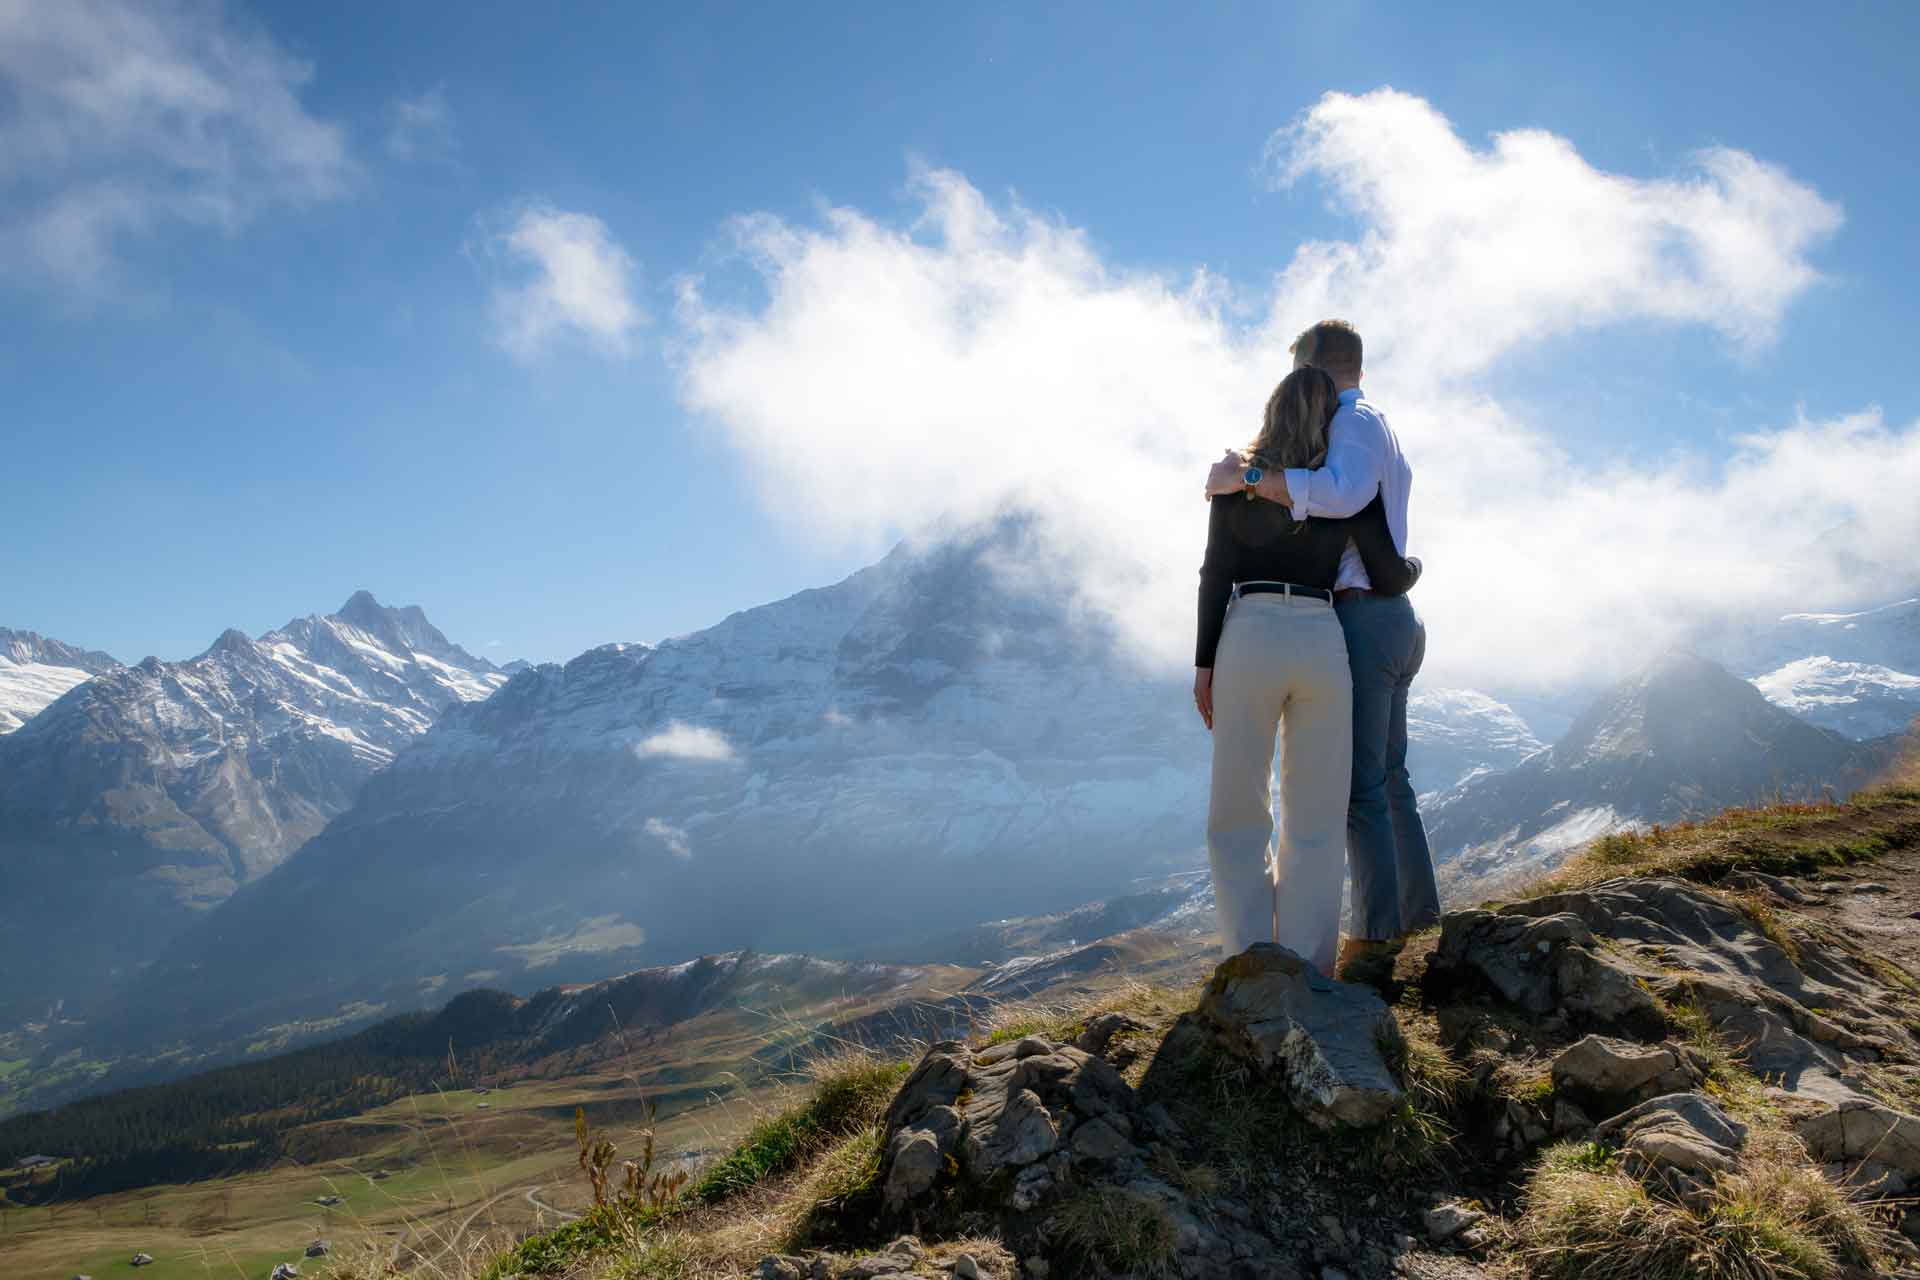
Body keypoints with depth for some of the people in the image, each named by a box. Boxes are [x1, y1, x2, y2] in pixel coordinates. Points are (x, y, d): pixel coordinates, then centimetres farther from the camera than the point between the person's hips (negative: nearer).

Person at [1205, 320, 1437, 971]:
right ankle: (1419, 912, 26)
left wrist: (1245, 478, -26)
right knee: (1389, 779, 17)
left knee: (1360, 786, -8)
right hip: (1396, 620, 10)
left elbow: (1345, 492, -30)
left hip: (1364, 618, -10)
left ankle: (1374, 938, -5)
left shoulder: (1355, 421, -8)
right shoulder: (1385, 433, 24)